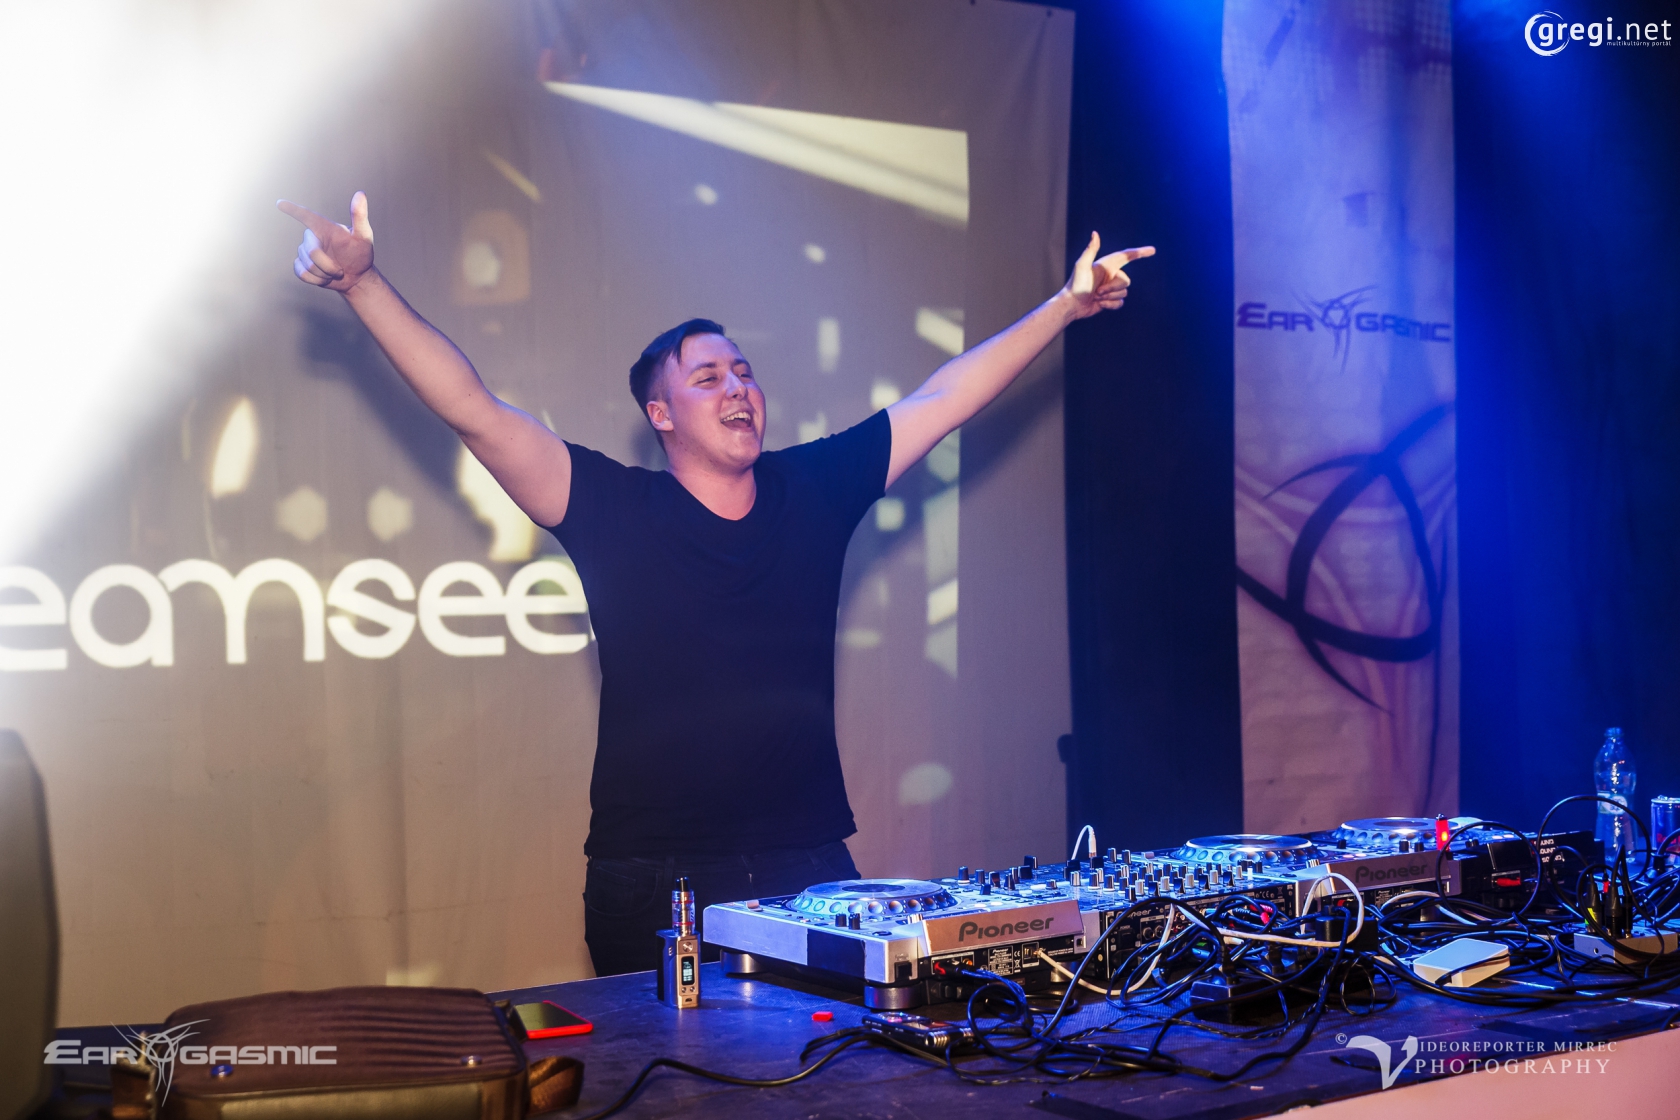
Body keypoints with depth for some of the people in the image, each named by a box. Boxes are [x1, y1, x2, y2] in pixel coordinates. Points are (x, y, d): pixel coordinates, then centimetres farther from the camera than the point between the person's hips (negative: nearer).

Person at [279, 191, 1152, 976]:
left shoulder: (816, 488, 5)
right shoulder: (614, 510, -4)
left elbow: (943, 400, 10)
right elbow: (474, 412, -11)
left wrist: (1066, 305, 11)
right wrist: (361, 283, -20)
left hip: (810, 867, 3)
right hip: (653, 883, -2)